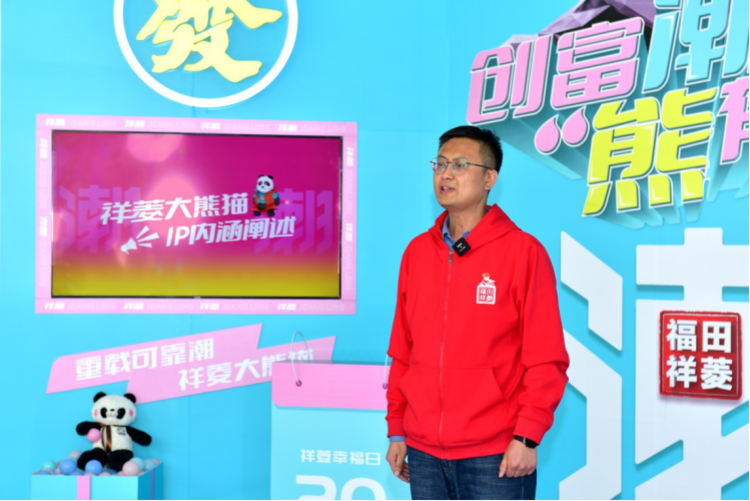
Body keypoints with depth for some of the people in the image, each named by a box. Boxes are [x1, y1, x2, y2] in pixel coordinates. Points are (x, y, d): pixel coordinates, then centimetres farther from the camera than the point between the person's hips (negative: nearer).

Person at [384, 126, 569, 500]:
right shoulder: (417, 252, 8)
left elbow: (546, 359, -8)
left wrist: (527, 437, -12)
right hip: (423, 454, 4)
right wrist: (396, 431, 10)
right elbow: (402, 353, 12)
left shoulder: (522, 251, -5)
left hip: (496, 458, -4)